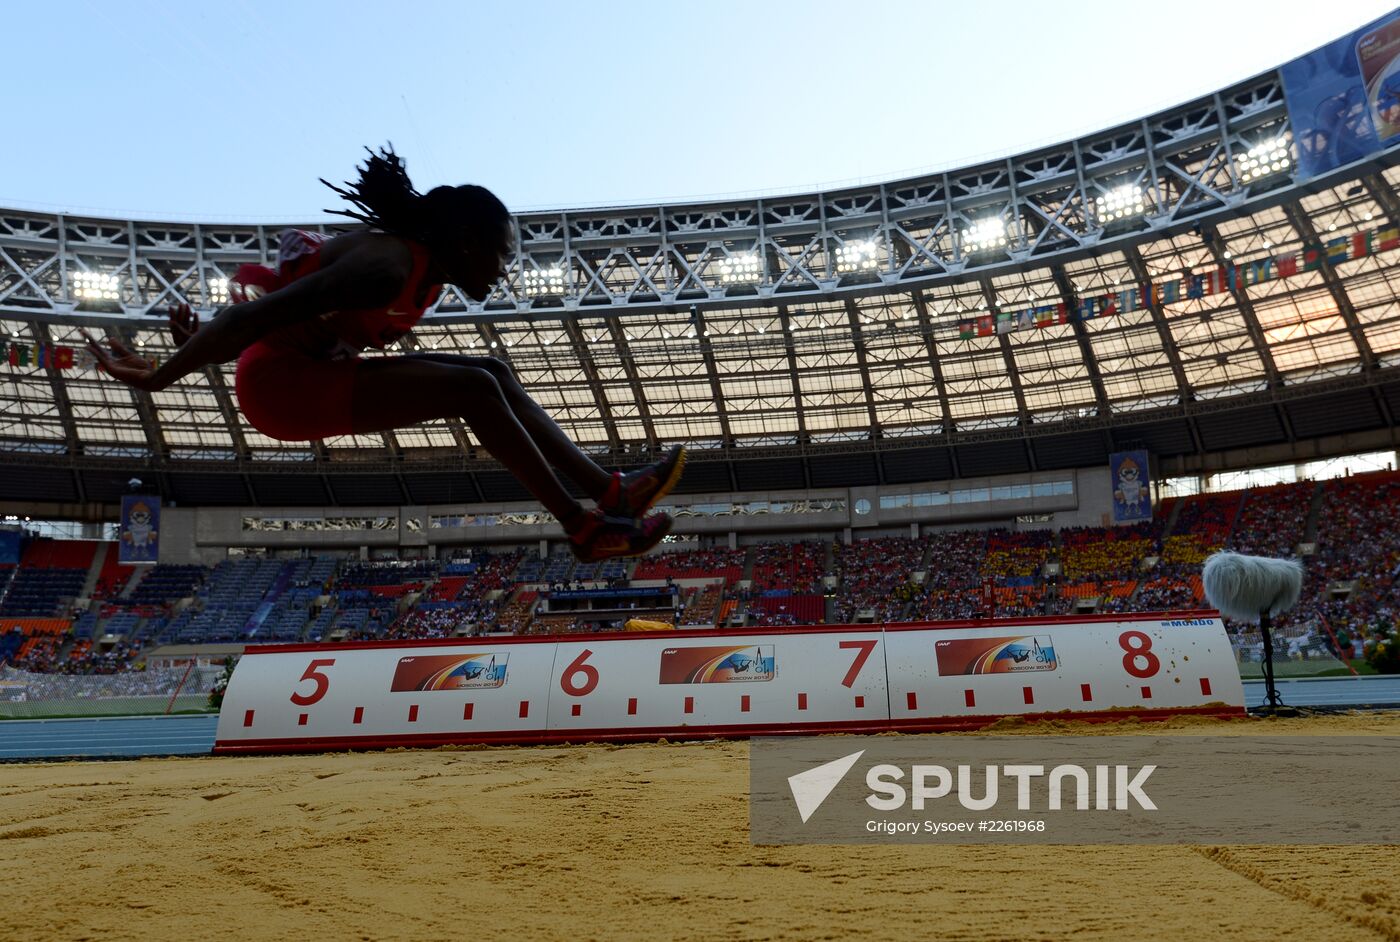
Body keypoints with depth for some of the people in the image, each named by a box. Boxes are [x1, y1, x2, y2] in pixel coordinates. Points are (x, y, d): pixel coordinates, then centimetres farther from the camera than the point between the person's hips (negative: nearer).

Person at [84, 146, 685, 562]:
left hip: (314, 374, 10)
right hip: (282, 384, -10)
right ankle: (583, 528, -16)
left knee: (493, 377, 3)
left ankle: (610, 490, -2)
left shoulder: (424, 271, 8)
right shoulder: (389, 265, -23)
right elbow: (259, 312, -25)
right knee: (475, 388, -19)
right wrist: (160, 378, -21)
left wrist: (205, 344, 11)